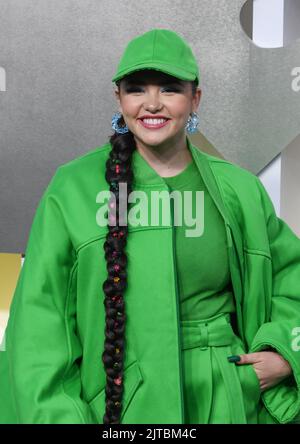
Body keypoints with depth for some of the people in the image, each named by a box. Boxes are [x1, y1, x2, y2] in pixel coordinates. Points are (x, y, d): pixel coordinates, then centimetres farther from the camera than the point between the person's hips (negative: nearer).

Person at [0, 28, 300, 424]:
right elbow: (42, 319, -8)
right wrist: (58, 414, -13)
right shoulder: (73, 188, -9)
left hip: (225, 402, 3)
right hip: (120, 405, -2)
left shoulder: (240, 190, -1)